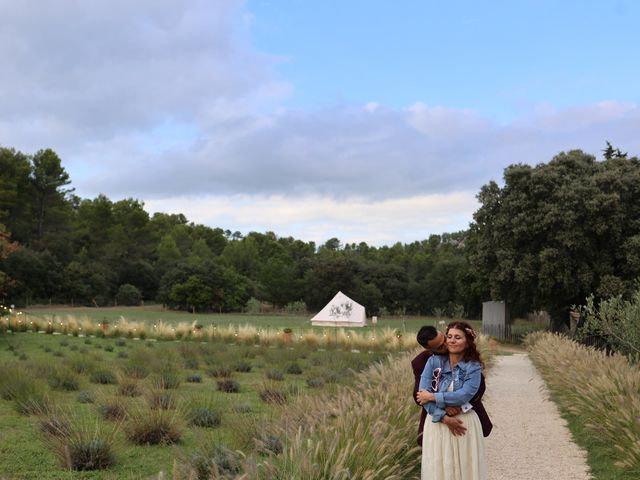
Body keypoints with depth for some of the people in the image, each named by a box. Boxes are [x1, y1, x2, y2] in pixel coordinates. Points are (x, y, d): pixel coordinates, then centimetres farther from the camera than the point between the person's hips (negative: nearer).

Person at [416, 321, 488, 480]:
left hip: (465, 423, -1)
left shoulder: (474, 367, -3)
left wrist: (433, 397, -15)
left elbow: (464, 395, -17)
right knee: (437, 467, 5)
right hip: (437, 422, 1)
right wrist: (444, 417, -16)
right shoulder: (434, 361, -1)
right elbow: (422, 394, -9)